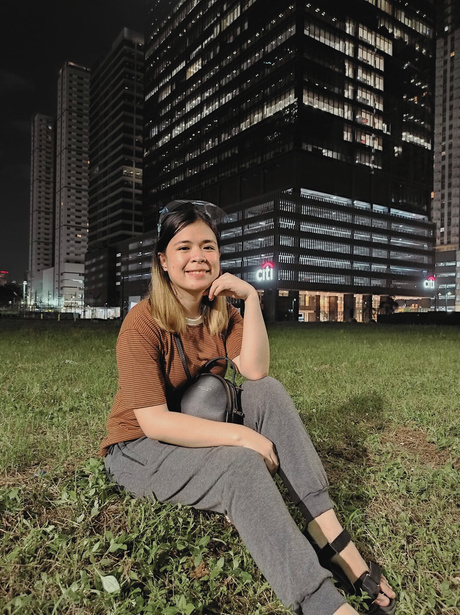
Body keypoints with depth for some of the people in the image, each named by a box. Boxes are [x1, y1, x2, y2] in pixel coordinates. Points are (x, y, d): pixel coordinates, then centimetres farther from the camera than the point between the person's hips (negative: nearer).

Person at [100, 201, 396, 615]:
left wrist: (251, 298, -23)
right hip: (139, 450, -6)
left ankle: (327, 530, -21)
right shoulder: (143, 324, -20)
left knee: (268, 392, -19)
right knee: (241, 464, -33)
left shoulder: (222, 312, -1)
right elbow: (153, 422, -26)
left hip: (197, 436, 6)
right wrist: (243, 435, -31)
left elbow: (256, 372, -18)